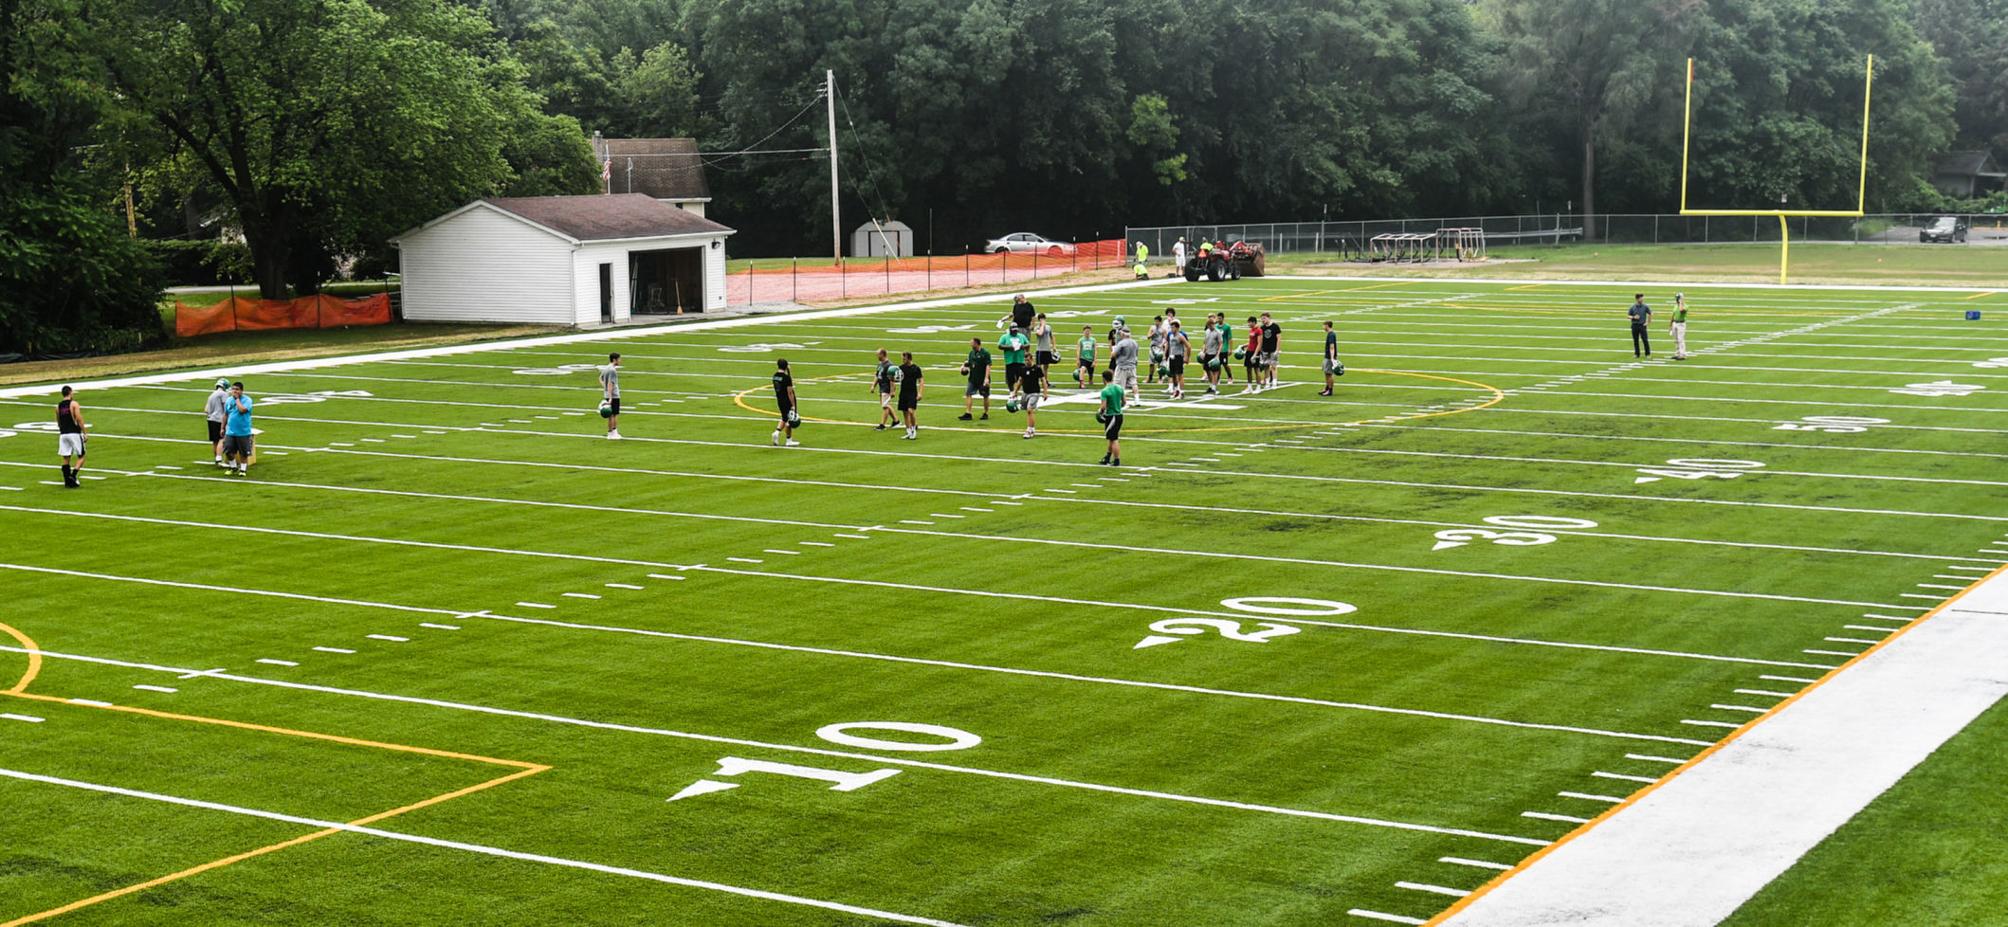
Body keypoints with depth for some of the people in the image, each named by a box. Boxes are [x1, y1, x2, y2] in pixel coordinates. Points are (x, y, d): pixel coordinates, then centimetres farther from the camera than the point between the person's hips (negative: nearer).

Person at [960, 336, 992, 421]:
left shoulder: (985, 353, -11)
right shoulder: (972, 353, 10)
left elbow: (988, 366, -16)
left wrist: (986, 378, -23)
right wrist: (965, 367, 0)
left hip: (982, 379, -6)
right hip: (973, 378, 6)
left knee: (985, 396, 7)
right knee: (968, 394, -4)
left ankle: (986, 414, 19)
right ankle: (967, 413, -4)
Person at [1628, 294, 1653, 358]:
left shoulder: (1645, 307, 0)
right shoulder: (1633, 307, 1)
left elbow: (1650, 314, 12)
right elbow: (1628, 315, 4)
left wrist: (1648, 322, 6)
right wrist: (1634, 317, -14)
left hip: (1642, 325, -1)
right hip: (1634, 325, 1)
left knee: (1645, 340, -6)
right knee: (1635, 340, 6)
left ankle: (1648, 354, 2)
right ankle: (1637, 353, 16)